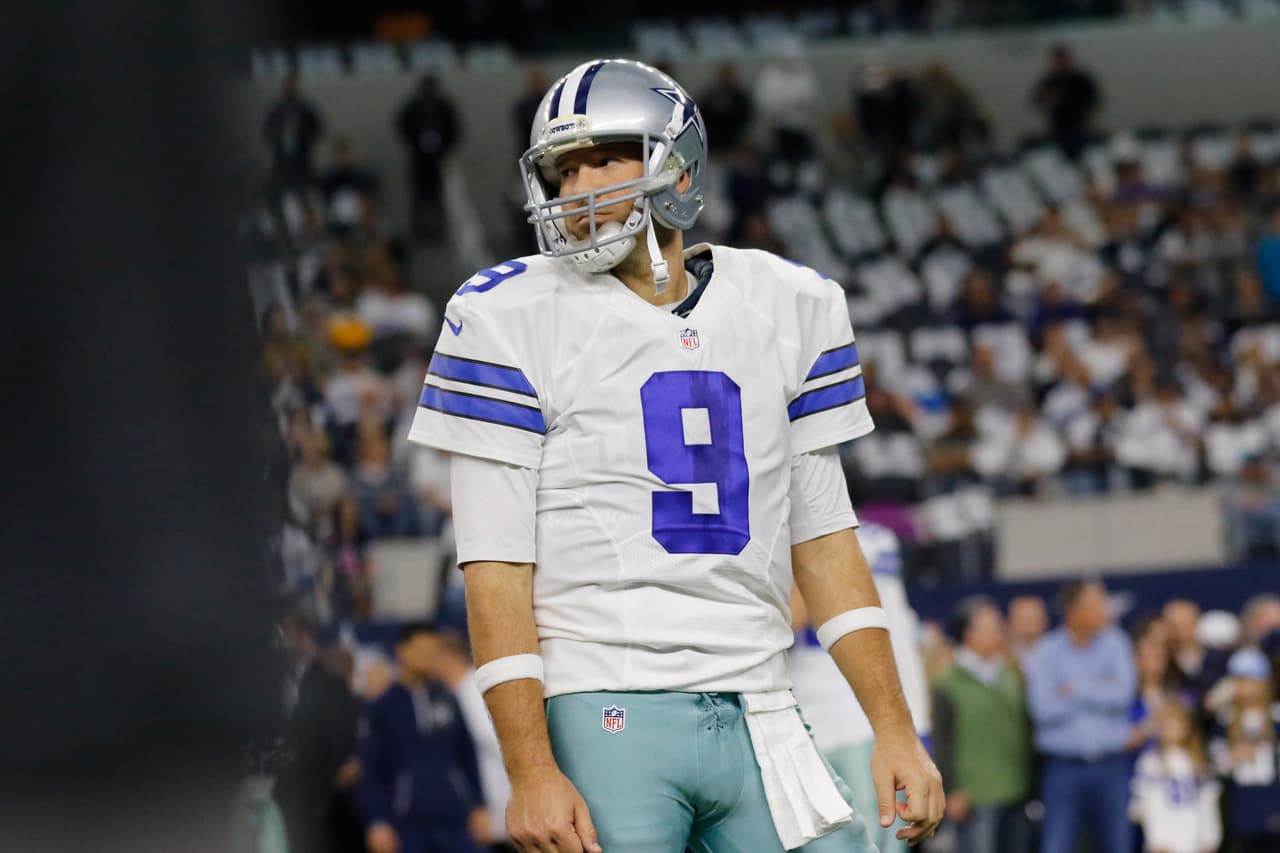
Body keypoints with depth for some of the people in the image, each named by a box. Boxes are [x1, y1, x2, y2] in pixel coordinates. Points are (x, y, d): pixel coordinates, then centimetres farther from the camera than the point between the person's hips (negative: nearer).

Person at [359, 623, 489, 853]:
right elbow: (371, 772, 2)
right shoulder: (381, 710, 2)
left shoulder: (448, 702, 9)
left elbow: (468, 756, 16)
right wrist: (377, 823, -5)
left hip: (455, 819, 2)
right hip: (407, 823, -2)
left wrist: (478, 806, 13)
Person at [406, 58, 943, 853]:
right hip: (605, 719, -4)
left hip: (759, 720, 4)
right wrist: (531, 771, -12)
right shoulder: (518, 320, -2)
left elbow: (824, 540, 15)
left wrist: (894, 728, 8)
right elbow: (496, 568, -5)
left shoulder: (790, 309, 11)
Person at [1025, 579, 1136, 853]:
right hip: (1064, 766, -2)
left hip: (1110, 767, 2)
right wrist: (1097, 694, -5)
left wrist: (1075, 691, -7)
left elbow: (1123, 692, -9)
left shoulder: (1115, 644, 6)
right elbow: (1045, 707, -13)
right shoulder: (1045, 653, -1)